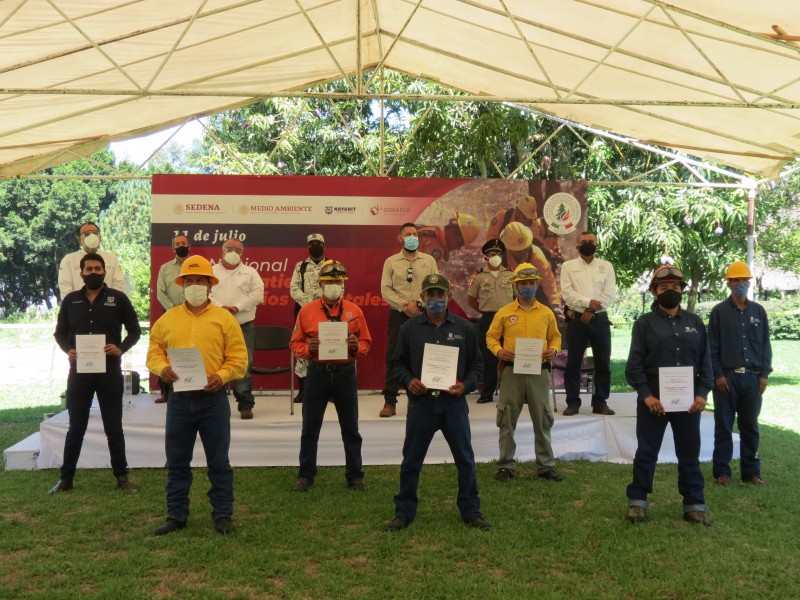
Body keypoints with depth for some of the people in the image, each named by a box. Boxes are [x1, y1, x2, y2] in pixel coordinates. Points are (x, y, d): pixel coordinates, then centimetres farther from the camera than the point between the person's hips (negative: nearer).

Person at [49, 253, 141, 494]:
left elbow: (134, 331, 3)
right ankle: (66, 478, 21)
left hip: (110, 372, -1)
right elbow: (60, 333, 11)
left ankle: (121, 476, 17)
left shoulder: (118, 298, -1)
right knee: (76, 427, 10)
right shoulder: (70, 300, 6)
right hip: (79, 372, 2)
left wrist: (121, 349, -15)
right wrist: (68, 350, -9)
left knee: (114, 427, 8)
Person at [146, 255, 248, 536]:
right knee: (177, 462, 11)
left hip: (213, 399, -2)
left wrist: (221, 376, -19)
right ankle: (176, 515, 24)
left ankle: (223, 515, 17)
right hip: (179, 398, 3)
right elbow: (154, 351, 11)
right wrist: (162, 368, -10)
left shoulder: (224, 318, -1)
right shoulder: (167, 319, 7)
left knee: (218, 461, 6)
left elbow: (239, 357, -3)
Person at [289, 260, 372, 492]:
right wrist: (308, 349, -16)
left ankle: (355, 476, 21)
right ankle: (306, 475, 20)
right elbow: (296, 343, 4)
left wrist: (356, 346, -14)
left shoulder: (355, 311, 4)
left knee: (350, 429, 9)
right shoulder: (306, 311, 2)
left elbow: (366, 342, 7)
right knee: (310, 428, 7)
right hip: (317, 374, 0)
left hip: (346, 374, 1)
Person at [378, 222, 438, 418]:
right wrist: (404, 306, -14)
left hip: (423, 315, 1)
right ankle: (390, 401, 5)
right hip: (398, 315, -1)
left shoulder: (429, 260, 8)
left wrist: (419, 304, -11)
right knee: (394, 356, -2)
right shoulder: (391, 262, 6)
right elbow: (385, 289, -3)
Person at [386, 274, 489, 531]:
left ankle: (471, 511, 24)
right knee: (411, 461, 7)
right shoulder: (409, 328, 3)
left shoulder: (464, 327, 4)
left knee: (465, 459, 9)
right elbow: (397, 362, 7)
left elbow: (476, 364, 7)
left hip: (454, 403, 1)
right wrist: (408, 380, -11)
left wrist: (466, 385, -9)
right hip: (420, 403, 0)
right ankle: (404, 511, 20)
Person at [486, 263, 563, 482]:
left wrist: (553, 350, -5)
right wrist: (498, 350, -14)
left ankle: (546, 466, 19)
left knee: (543, 420, 7)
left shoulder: (546, 313, 6)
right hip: (512, 371, -1)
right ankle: (506, 465, 15)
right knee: (507, 421, 5)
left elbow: (555, 336, 15)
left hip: (539, 371, 1)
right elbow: (491, 336, 5)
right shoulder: (504, 312, 1)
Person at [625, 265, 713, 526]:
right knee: (646, 452, 6)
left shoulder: (695, 322, 9)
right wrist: (646, 395, -15)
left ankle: (694, 505, 22)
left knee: (689, 453, 11)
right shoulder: (644, 323, -1)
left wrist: (702, 393, -4)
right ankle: (638, 501, 17)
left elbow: (705, 362, 8)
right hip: (653, 399, -3)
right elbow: (634, 363, -6)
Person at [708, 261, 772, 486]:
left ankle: (751, 471, 18)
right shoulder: (719, 311, 0)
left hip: (752, 377, 2)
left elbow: (765, 345, 10)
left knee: (750, 426, 9)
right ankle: (722, 471, 11)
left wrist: (764, 374, 3)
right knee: (723, 426, 3)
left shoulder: (758, 311, 9)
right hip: (727, 377, -2)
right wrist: (718, 374, -8)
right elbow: (712, 347, -2)